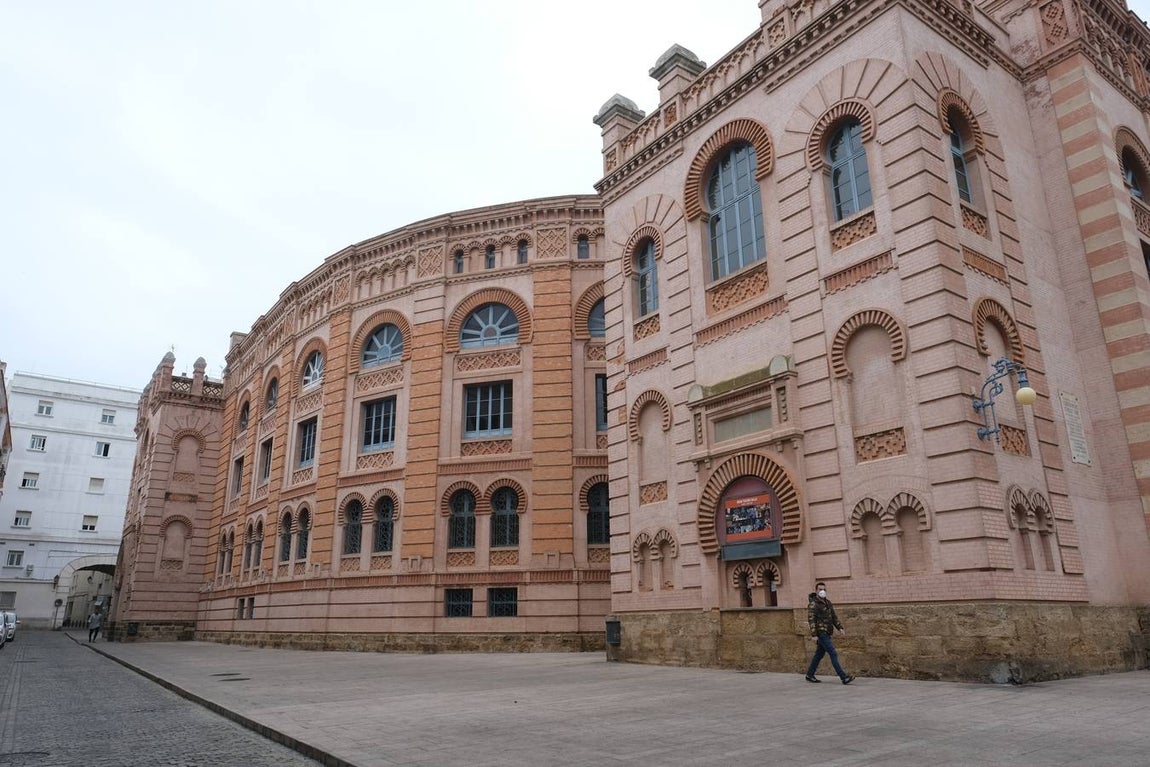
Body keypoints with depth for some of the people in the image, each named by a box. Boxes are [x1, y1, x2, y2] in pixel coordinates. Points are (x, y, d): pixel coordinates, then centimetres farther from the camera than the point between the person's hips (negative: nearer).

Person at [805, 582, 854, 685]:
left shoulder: (827, 602, 14)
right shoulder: (813, 604, -11)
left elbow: (834, 617, 16)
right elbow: (811, 620, -16)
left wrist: (840, 628, 3)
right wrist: (814, 635, -21)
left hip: (826, 633, 8)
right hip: (820, 633, -8)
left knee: (819, 654, 13)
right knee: (833, 654, -12)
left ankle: (809, 675, 23)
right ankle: (844, 678, -13)